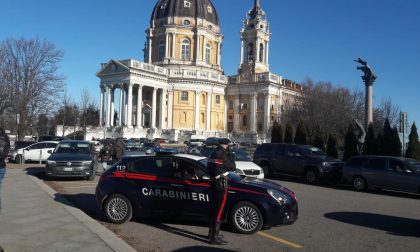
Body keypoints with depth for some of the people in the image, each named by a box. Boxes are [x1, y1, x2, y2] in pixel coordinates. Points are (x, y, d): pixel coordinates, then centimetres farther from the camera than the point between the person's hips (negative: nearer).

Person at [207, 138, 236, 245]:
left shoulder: (213, 154, 9)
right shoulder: (222, 155, -18)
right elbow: (233, 167, -11)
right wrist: (228, 154, -5)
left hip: (214, 183, 9)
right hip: (221, 184, -9)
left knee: (214, 209, 19)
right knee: (219, 211, -4)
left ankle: (211, 233, 31)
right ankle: (214, 237, -1)